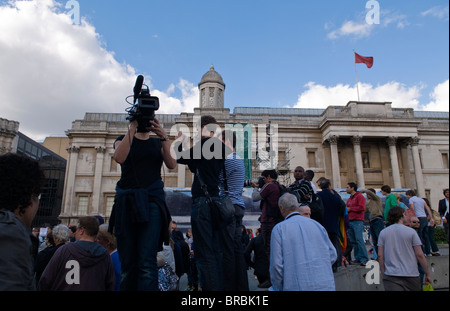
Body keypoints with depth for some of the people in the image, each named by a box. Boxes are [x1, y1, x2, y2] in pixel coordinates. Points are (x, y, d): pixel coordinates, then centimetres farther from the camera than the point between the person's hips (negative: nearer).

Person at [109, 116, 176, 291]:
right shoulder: (123, 140, 17)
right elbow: (119, 158, -7)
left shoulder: (158, 143, 17)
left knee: (147, 263, -11)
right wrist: (132, 128, -9)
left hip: (152, 200, -1)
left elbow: (172, 164, -2)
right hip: (126, 201, 1)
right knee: (128, 262, 2)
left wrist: (163, 136, -11)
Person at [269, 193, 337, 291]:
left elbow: (277, 265, -8)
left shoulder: (279, 229, -4)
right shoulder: (316, 224, 9)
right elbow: (333, 255, 12)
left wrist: (278, 288, 7)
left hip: (297, 286, -4)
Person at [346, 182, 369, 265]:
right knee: (353, 241, 5)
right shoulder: (349, 199, 23)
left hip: (358, 221, -7)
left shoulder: (360, 196, 0)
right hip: (350, 221, 8)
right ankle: (358, 258, 10)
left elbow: (362, 208, -12)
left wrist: (350, 208, -7)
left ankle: (364, 259, -8)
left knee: (359, 239, -12)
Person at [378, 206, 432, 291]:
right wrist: (427, 274, 6)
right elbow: (419, 255, -4)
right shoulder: (411, 231, -3)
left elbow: (380, 255, 0)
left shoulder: (383, 232, 2)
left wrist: (383, 273, 9)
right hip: (411, 275, 0)